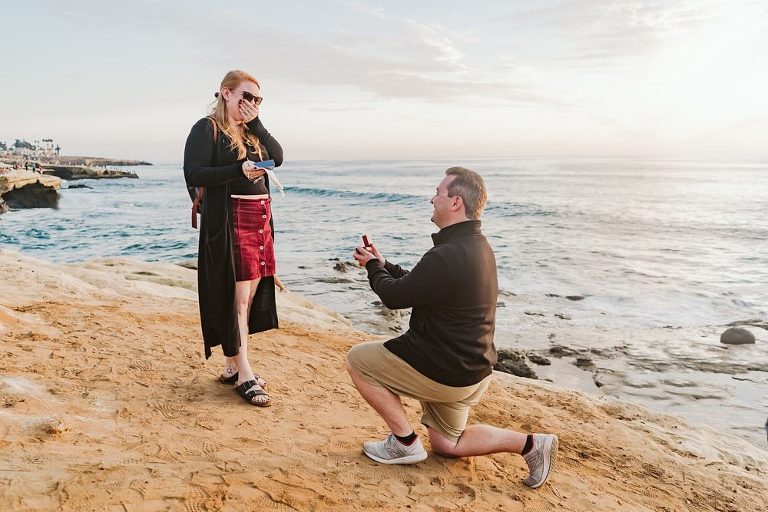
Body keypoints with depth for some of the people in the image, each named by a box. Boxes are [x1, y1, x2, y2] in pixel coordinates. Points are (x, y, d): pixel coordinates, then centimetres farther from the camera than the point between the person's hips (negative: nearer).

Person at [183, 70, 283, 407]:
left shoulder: (251, 130, 18)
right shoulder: (207, 129, -4)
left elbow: (278, 157, 5)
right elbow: (193, 175, -13)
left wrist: (256, 122, -2)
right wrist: (239, 170, -22)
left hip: (260, 218, 8)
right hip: (229, 221, -8)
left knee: (250, 295, 9)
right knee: (235, 297, -5)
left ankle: (233, 366, 19)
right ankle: (244, 376, 1)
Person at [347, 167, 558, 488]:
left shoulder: (447, 257, -29)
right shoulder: (477, 245, 6)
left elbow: (394, 296, -17)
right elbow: (415, 284, 15)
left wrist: (373, 267, 3)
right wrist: (382, 264, 14)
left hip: (443, 371, -10)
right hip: (471, 368, 10)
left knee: (358, 360, 2)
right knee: (445, 444, 24)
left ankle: (404, 443, 7)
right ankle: (530, 444, 12)